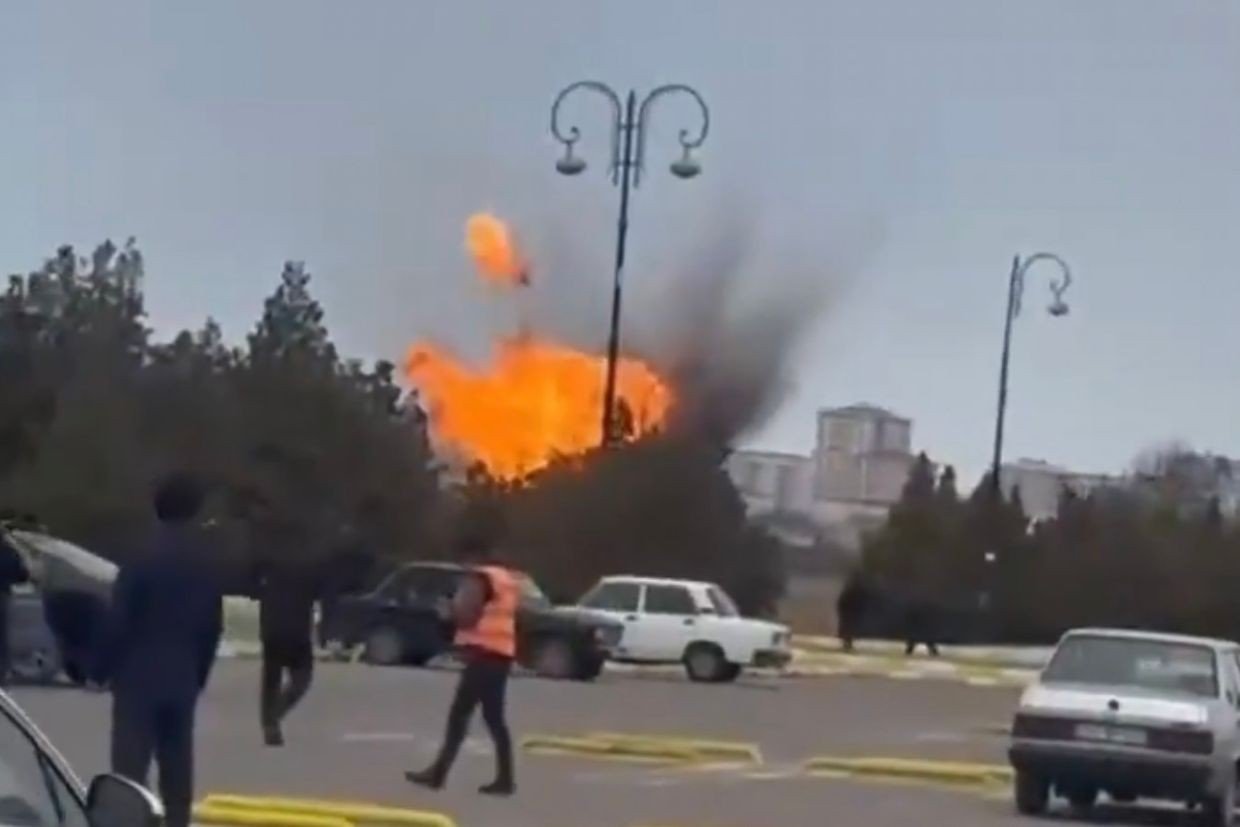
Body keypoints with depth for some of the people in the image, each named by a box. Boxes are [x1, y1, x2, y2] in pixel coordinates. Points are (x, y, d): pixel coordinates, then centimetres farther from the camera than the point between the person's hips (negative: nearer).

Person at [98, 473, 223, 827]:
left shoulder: (142, 559, -11)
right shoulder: (206, 564, 5)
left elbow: (119, 621, -11)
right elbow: (213, 626, 9)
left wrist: (102, 669, 0)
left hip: (138, 677, -5)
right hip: (182, 680, 5)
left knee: (130, 768, -7)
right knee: (177, 769, 10)